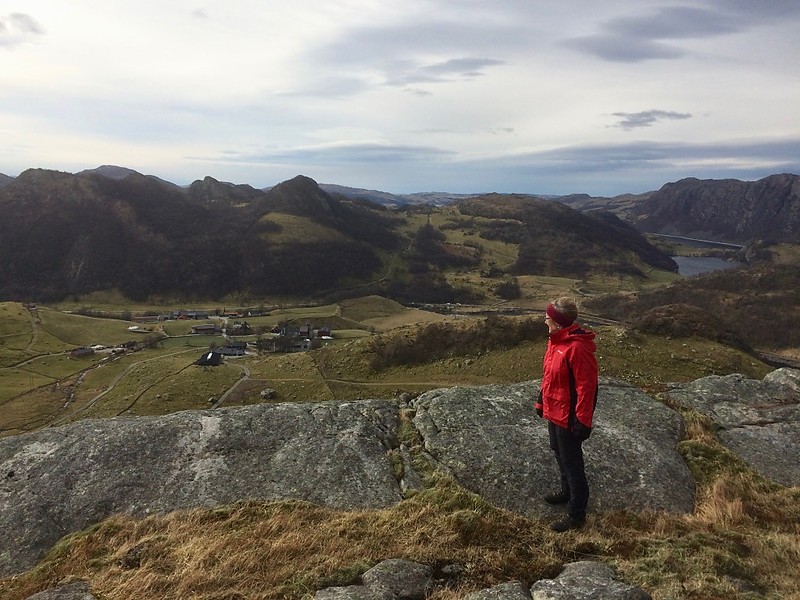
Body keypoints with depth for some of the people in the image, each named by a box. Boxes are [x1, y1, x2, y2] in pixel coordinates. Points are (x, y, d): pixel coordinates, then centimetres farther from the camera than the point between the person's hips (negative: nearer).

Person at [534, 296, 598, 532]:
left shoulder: (577, 348, -27)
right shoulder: (556, 341, 3)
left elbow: (586, 387, -24)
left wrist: (582, 421, -21)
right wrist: (541, 401, 18)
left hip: (568, 416, -9)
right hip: (554, 412, 9)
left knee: (572, 463, 4)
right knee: (559, 453, 26)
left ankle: (576, 514, 18)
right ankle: (568, 491, 47)